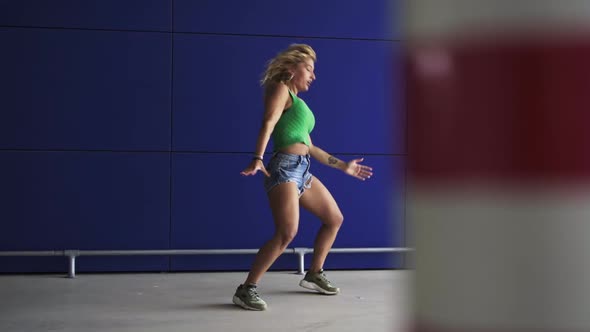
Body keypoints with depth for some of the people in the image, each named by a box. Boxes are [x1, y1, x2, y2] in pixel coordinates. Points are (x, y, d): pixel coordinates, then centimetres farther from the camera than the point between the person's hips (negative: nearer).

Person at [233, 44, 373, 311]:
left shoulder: (298, 102, 26)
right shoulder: (280, 90, 0)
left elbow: (309, 146, 27)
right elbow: (268, 124, -17)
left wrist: (344, 166, 31)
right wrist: (258, 158, -34)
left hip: (302, 170, 10)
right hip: (284, 167, -10)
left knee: (334, 219, 19)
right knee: (287, 233, -23)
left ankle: (314, 275, 32)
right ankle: (246, 290, -20)